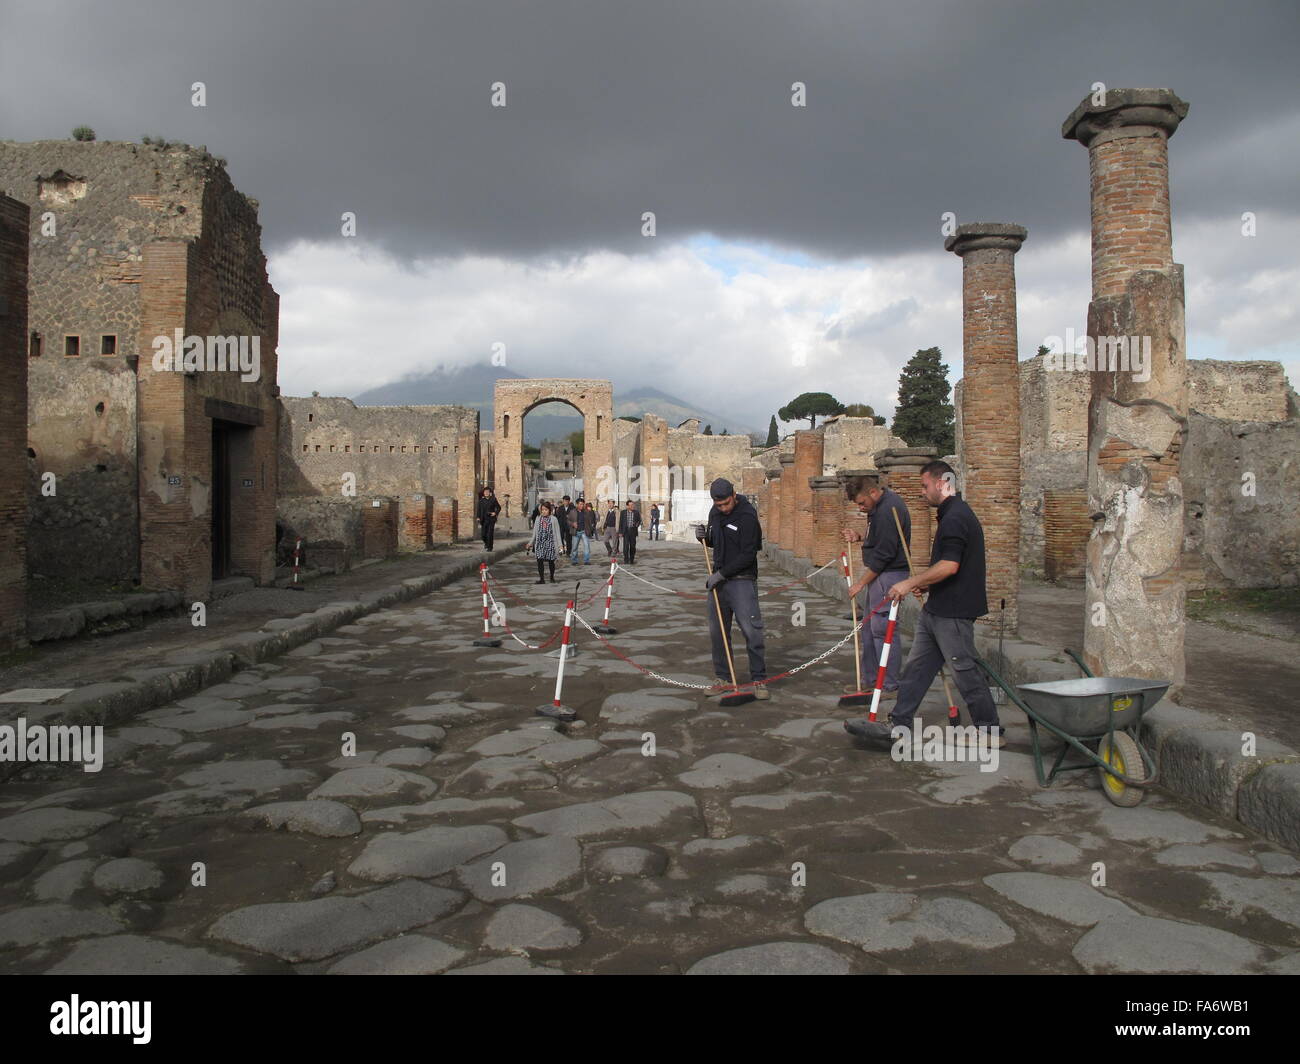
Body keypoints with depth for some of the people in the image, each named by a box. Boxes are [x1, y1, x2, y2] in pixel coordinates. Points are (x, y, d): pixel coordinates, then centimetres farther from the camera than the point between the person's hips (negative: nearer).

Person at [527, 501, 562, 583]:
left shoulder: (553, 519, 0)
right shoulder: (539, 518, 9)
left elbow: (557, 532, 0)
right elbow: (535, 531, 16)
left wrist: (559, 544, -6)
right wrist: (531, 542, 18)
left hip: (550, 542, -2)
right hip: (540, 542, 2)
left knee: (551, 561, 5)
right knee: (539, 560, -8)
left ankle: (552, 577, 24)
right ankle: (541, 579, -3)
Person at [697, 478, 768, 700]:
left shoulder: (747, 516, -14)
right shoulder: (714, 513, 9)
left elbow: (747, 555, -18)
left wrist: (721, 574, -17)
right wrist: (704, 537, 0)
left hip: (742, 580, -7)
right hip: (718, 579, 7)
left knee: (752, 630, -10)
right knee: (717, 631, 9)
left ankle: (758, 679, 1)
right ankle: (723, 679, 20)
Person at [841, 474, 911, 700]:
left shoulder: (888, 511, -21)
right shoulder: (883, 502, 11)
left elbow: (883, 554, -21)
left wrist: (860, 583, -14)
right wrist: (859, 537, 5)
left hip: (888, 574, -11)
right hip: (879, 574, 11)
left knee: (882, 629, -6)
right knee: (869, 628, 15)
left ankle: (890, 686, 1)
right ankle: (870, 677, 25)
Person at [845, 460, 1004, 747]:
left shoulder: (955, 517, -19)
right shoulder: (955, 514, 14)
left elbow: (949, 566, -27)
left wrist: (910, 583, -19)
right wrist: (926, 584, 19)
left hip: (953, 612, -11)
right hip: (937, 608, 11)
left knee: (965, 670, 0)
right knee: (917, 666, 11)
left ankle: (990, 732, 13)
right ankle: (898, 724, 16)